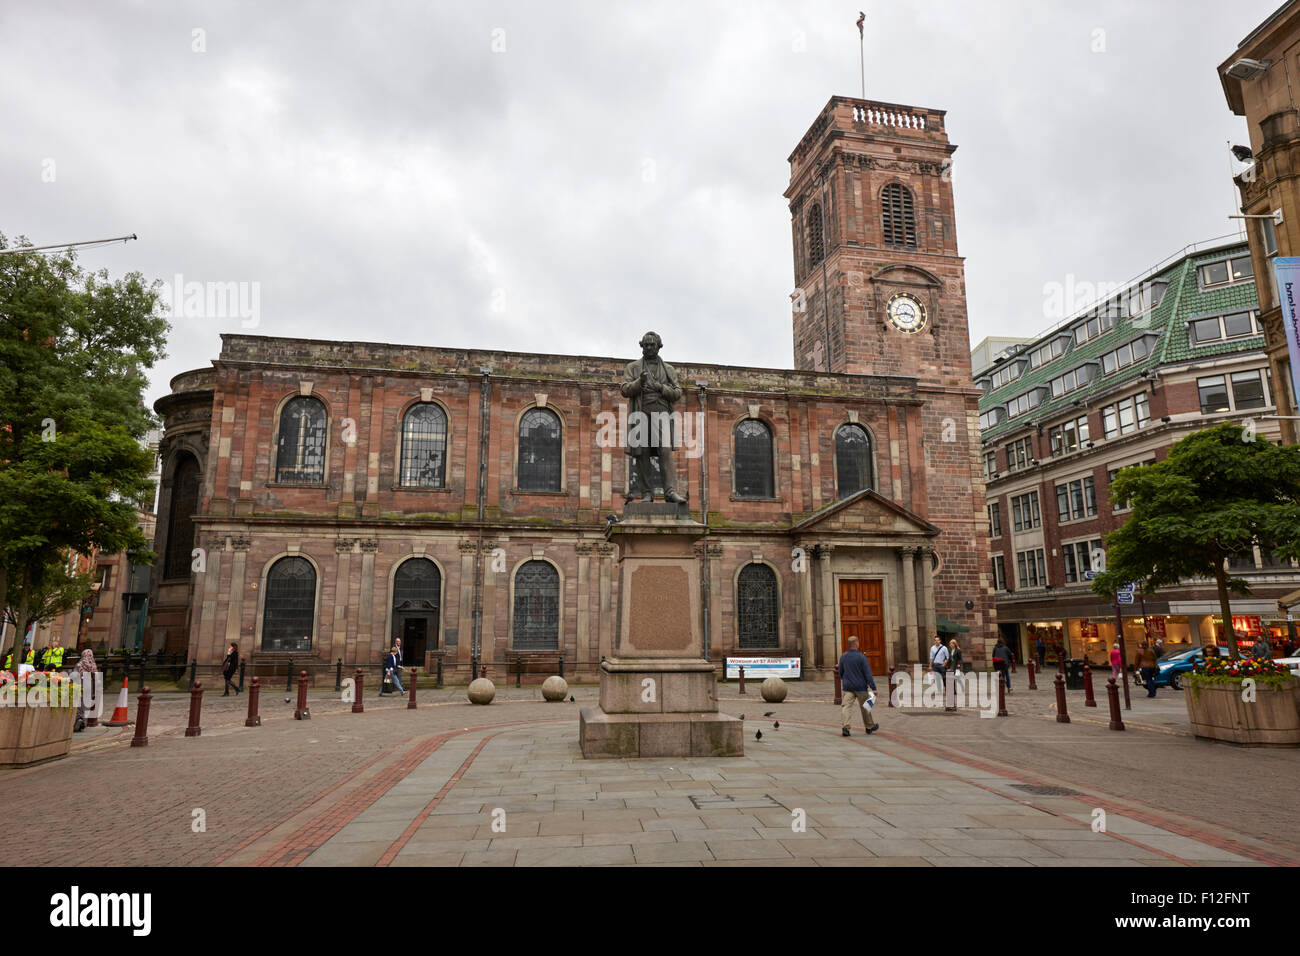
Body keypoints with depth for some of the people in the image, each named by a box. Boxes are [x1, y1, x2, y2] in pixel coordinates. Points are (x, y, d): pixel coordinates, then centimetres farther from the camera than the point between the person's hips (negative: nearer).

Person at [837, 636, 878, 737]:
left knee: (846, 706, -4)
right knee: (865, 707, 14)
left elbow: (840, 672, 13)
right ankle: (869, 726, 31)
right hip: (860, 687, -2)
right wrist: (873, 687, -14)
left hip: (847, 687, 2)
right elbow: (868, 673, -14)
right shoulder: (861, 657, -12)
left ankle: (844, 727, -20)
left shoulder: (843, 657, 2)